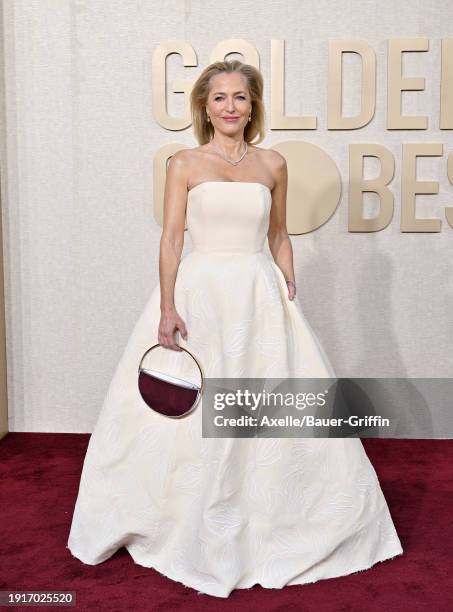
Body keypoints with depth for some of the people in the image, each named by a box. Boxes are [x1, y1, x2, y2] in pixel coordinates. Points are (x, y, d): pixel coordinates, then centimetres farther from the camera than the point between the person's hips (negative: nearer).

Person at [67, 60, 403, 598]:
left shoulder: (273, 164, 9)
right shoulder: (185, 163, 3)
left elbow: (279, 238, 14)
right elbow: (171, 237, -3)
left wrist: (291, 295, 6)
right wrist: (167, 306, -12)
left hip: (259, 296, 2)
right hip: (199, 292, -2)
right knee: (189, 414, 3)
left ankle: (272, 526, 27)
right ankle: (192, 531, 24)